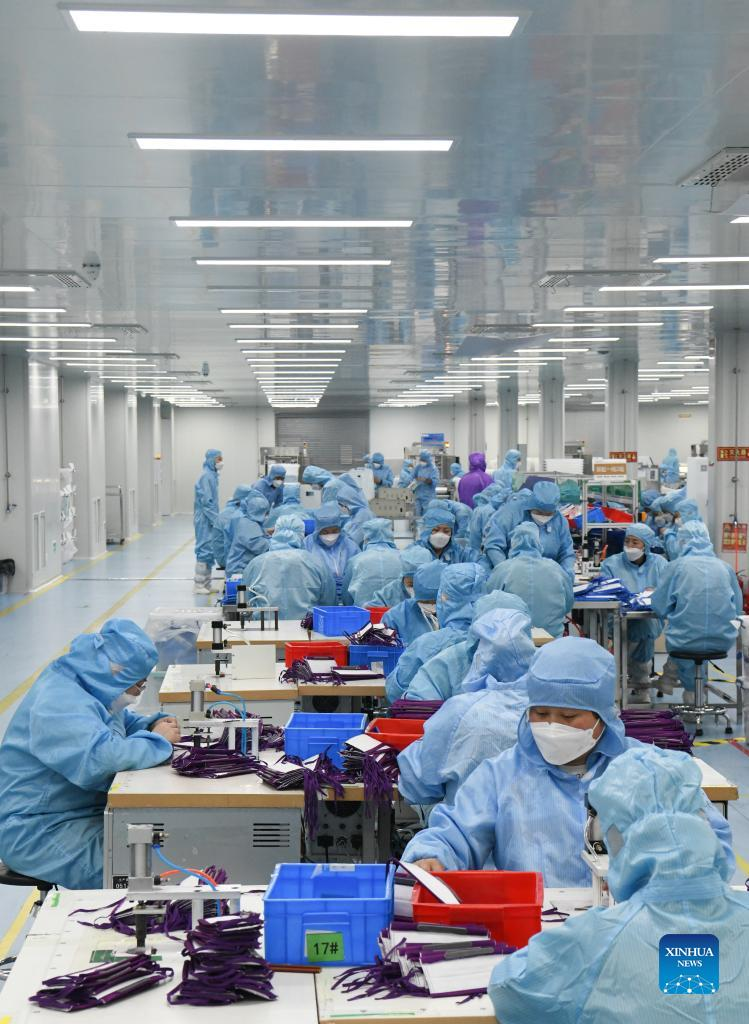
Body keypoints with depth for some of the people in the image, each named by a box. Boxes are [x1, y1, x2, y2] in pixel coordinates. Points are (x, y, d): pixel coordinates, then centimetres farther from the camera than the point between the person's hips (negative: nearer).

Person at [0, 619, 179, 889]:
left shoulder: (90, 687, 6)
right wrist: (157, 740, -23)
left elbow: (123, 721, 24)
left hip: (82, 811, 10)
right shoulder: (59, 704, -25)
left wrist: (154, 724, 2)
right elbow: (103, 756, -39)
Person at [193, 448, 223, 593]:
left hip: (209, 520, 9)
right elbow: (206, 501, -20)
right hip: (205, 520, -9)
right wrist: (215, 520, -19)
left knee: (209, 550, 11)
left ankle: (205, 584, 17)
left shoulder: (212, 475, 12)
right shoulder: (206, 476, -16)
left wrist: (216, 519, 15)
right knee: (205, 549, -5)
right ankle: (199, 585, 0)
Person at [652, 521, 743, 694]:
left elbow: (659, 608, -2)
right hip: (723, 641, 2)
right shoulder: (725, 567, 4)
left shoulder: (676, 566, -4)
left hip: (685, 641, -2)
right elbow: (738, 608, 12)